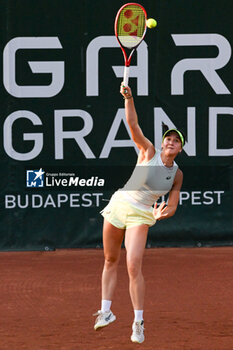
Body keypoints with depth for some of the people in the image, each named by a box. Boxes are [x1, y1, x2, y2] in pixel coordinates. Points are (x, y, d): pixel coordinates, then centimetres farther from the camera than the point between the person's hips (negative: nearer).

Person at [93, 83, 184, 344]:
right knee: (110, 260, 8)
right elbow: (133, 124, -13)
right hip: (119, 205, 1)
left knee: (133, 267, -14)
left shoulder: (177, 174, 2)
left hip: (141, 215, -1)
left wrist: (163, 214, -17)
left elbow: (172, 206, 6)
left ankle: (138, 322, -6)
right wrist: (128, 99, -27)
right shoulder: (149, 153, -3)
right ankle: (106, 311, 21)